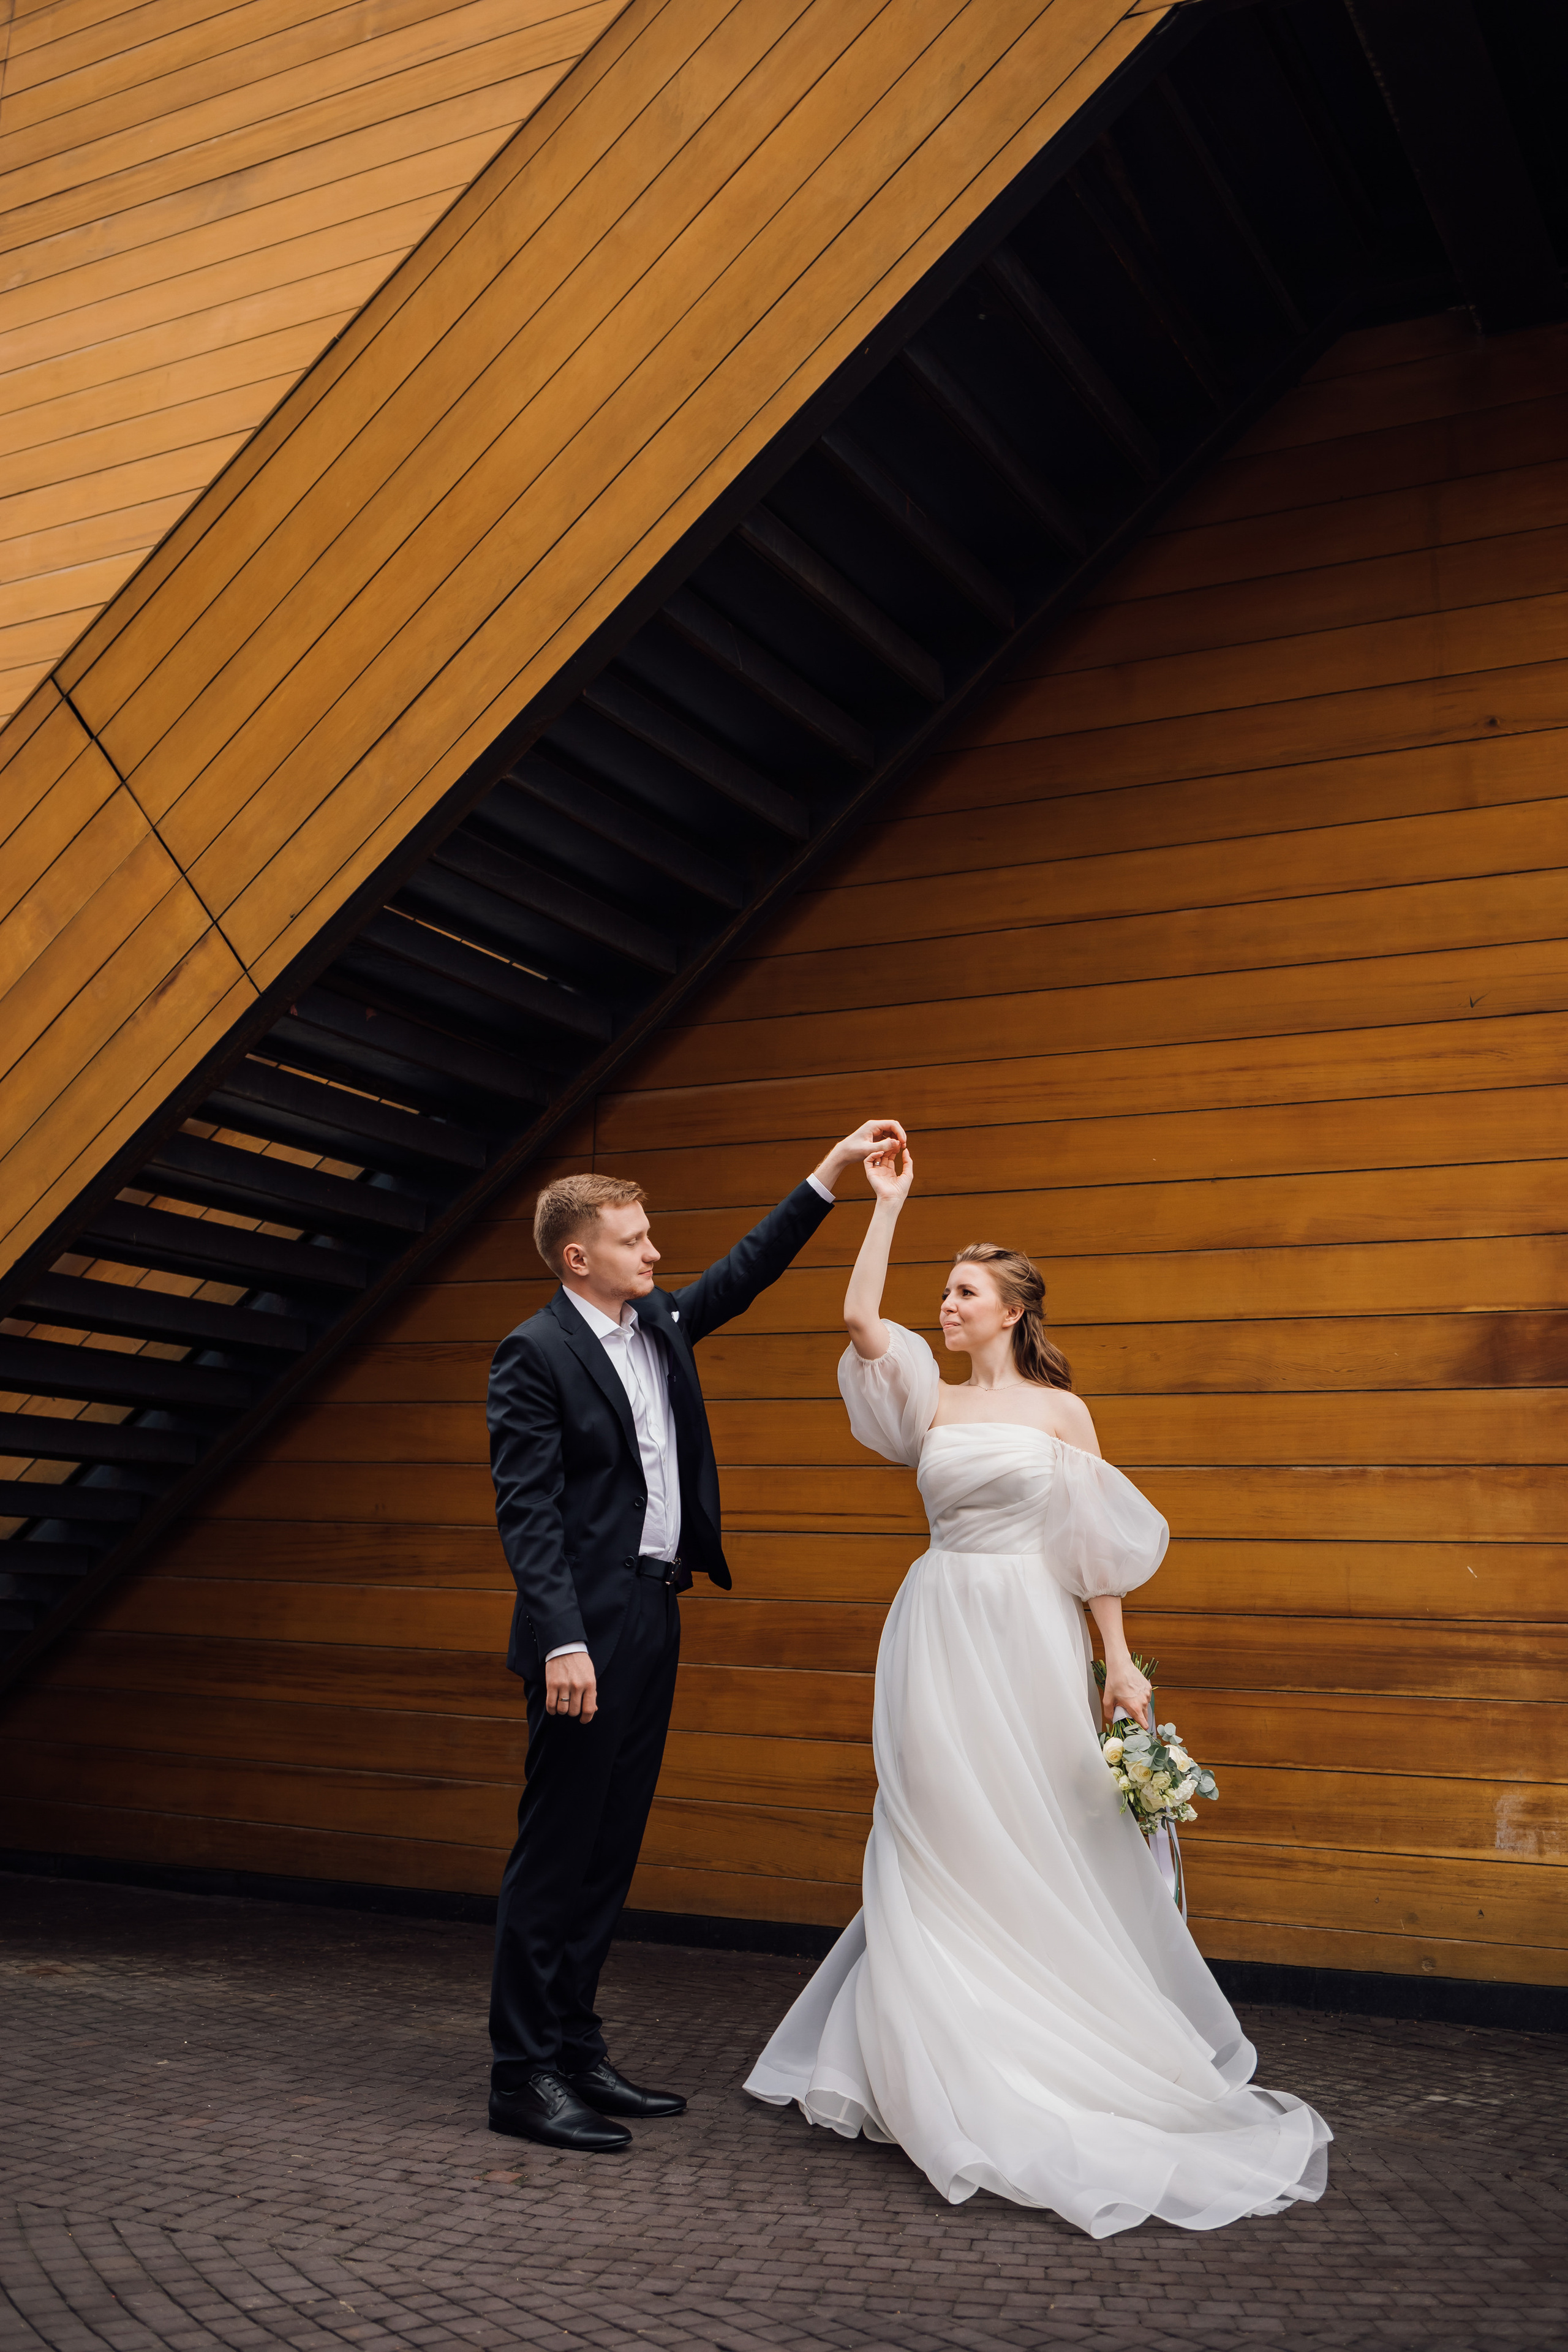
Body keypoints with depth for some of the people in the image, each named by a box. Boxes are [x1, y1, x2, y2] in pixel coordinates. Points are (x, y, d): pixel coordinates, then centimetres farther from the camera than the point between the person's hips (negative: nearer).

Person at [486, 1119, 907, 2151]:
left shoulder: (660, 1323, 12)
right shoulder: (535, 1352, -10)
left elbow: (746, 1271, 23)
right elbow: (527, 1512, -15)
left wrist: (831, 1174, 18)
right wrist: (562, 1640, -23)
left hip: (653, 1620, 8)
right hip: (589, 1633, -8)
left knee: (612, 1850, 13)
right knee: (557, 1853, -2)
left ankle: (576, 2054, 23)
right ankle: (524, 2077, 7)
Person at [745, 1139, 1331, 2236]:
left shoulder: (1061, 1410, 1)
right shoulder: (934, 1402, 6)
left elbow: (1096, 1546, 1)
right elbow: (859, 1317, -7)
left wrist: (1119, 1660, -5)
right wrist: (888, 1201, -4)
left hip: (1031, 1639, -2)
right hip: (941, 1635, 2)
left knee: (1042, 1848, 2)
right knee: (941, 1848, 4)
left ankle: (1079, 2054, 17)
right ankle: (949, 2067, 15)